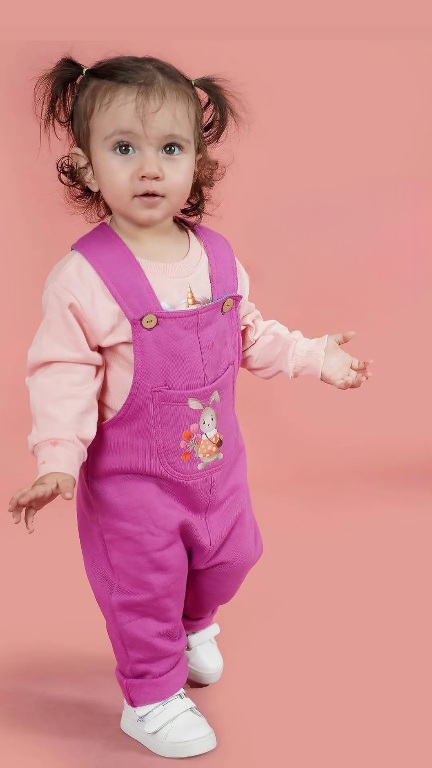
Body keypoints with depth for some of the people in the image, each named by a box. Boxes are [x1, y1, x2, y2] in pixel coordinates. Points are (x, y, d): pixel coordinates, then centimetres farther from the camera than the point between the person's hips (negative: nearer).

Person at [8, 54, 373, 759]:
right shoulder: (83, 277, -22)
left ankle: (193, 625, 57)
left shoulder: (217, 257, -4)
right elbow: (63, 376, -20)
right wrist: (58, 460, -29)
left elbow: (250, 335, 10)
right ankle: (150, 697, 33)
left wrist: (316, 357, 12)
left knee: (231, 556, 25)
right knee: (144, 587, 8)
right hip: (130, 477, -6)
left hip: (216, 461, 6)